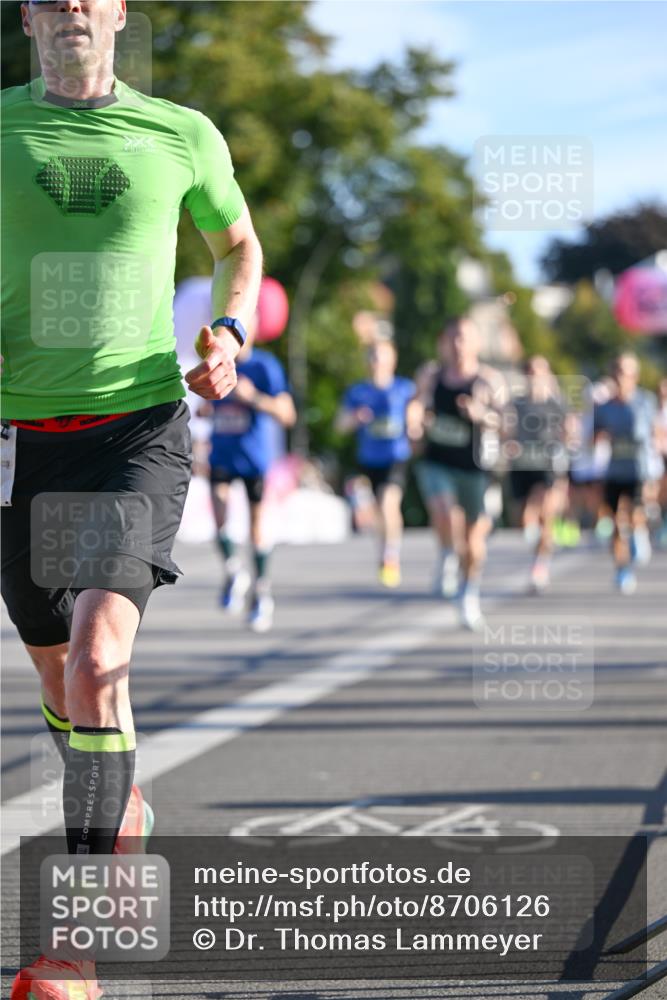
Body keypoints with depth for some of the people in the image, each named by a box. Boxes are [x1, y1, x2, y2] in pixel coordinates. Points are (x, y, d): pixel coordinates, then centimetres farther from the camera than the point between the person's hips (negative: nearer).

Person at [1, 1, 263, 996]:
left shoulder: (183, 135, 3)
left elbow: (239, 246, 21)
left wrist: (230, 333, 1)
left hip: (138, 428, -3)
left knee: (98, 659, -21)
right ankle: (125, 814, 45)